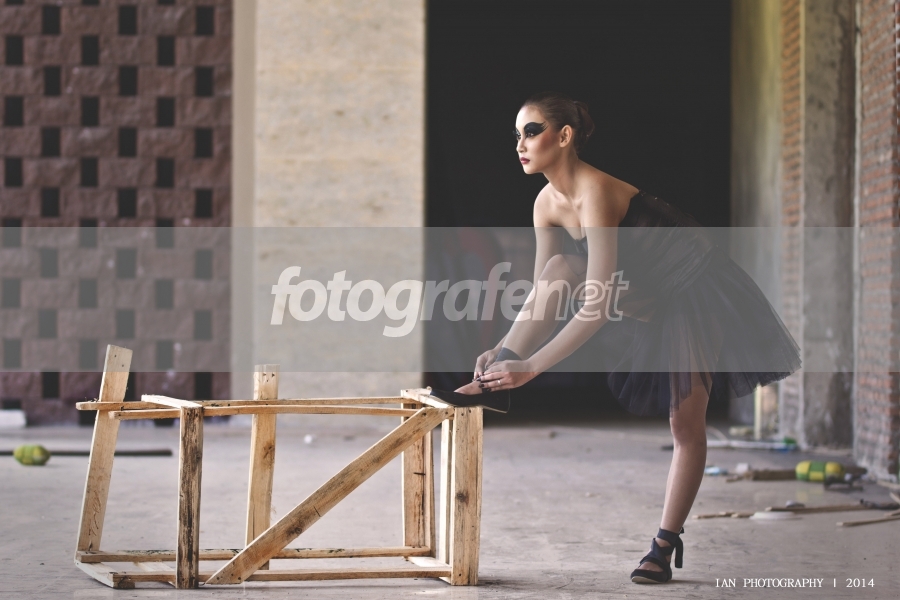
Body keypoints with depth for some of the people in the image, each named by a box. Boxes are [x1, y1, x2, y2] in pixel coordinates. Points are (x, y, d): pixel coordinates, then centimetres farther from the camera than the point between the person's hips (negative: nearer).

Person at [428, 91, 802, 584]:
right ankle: (492, 385, -20)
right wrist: (504, 349, -11)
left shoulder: (596, 192, -33)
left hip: (694, 292, -7)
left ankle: (665, 546, 4)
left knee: (686, 424, -7)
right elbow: (543, 294, -1)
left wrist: (531, 366, -38)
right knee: (561, 267, -17)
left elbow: (597, 305, -37)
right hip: (644, 292, 7)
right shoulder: (548, 203, -8)